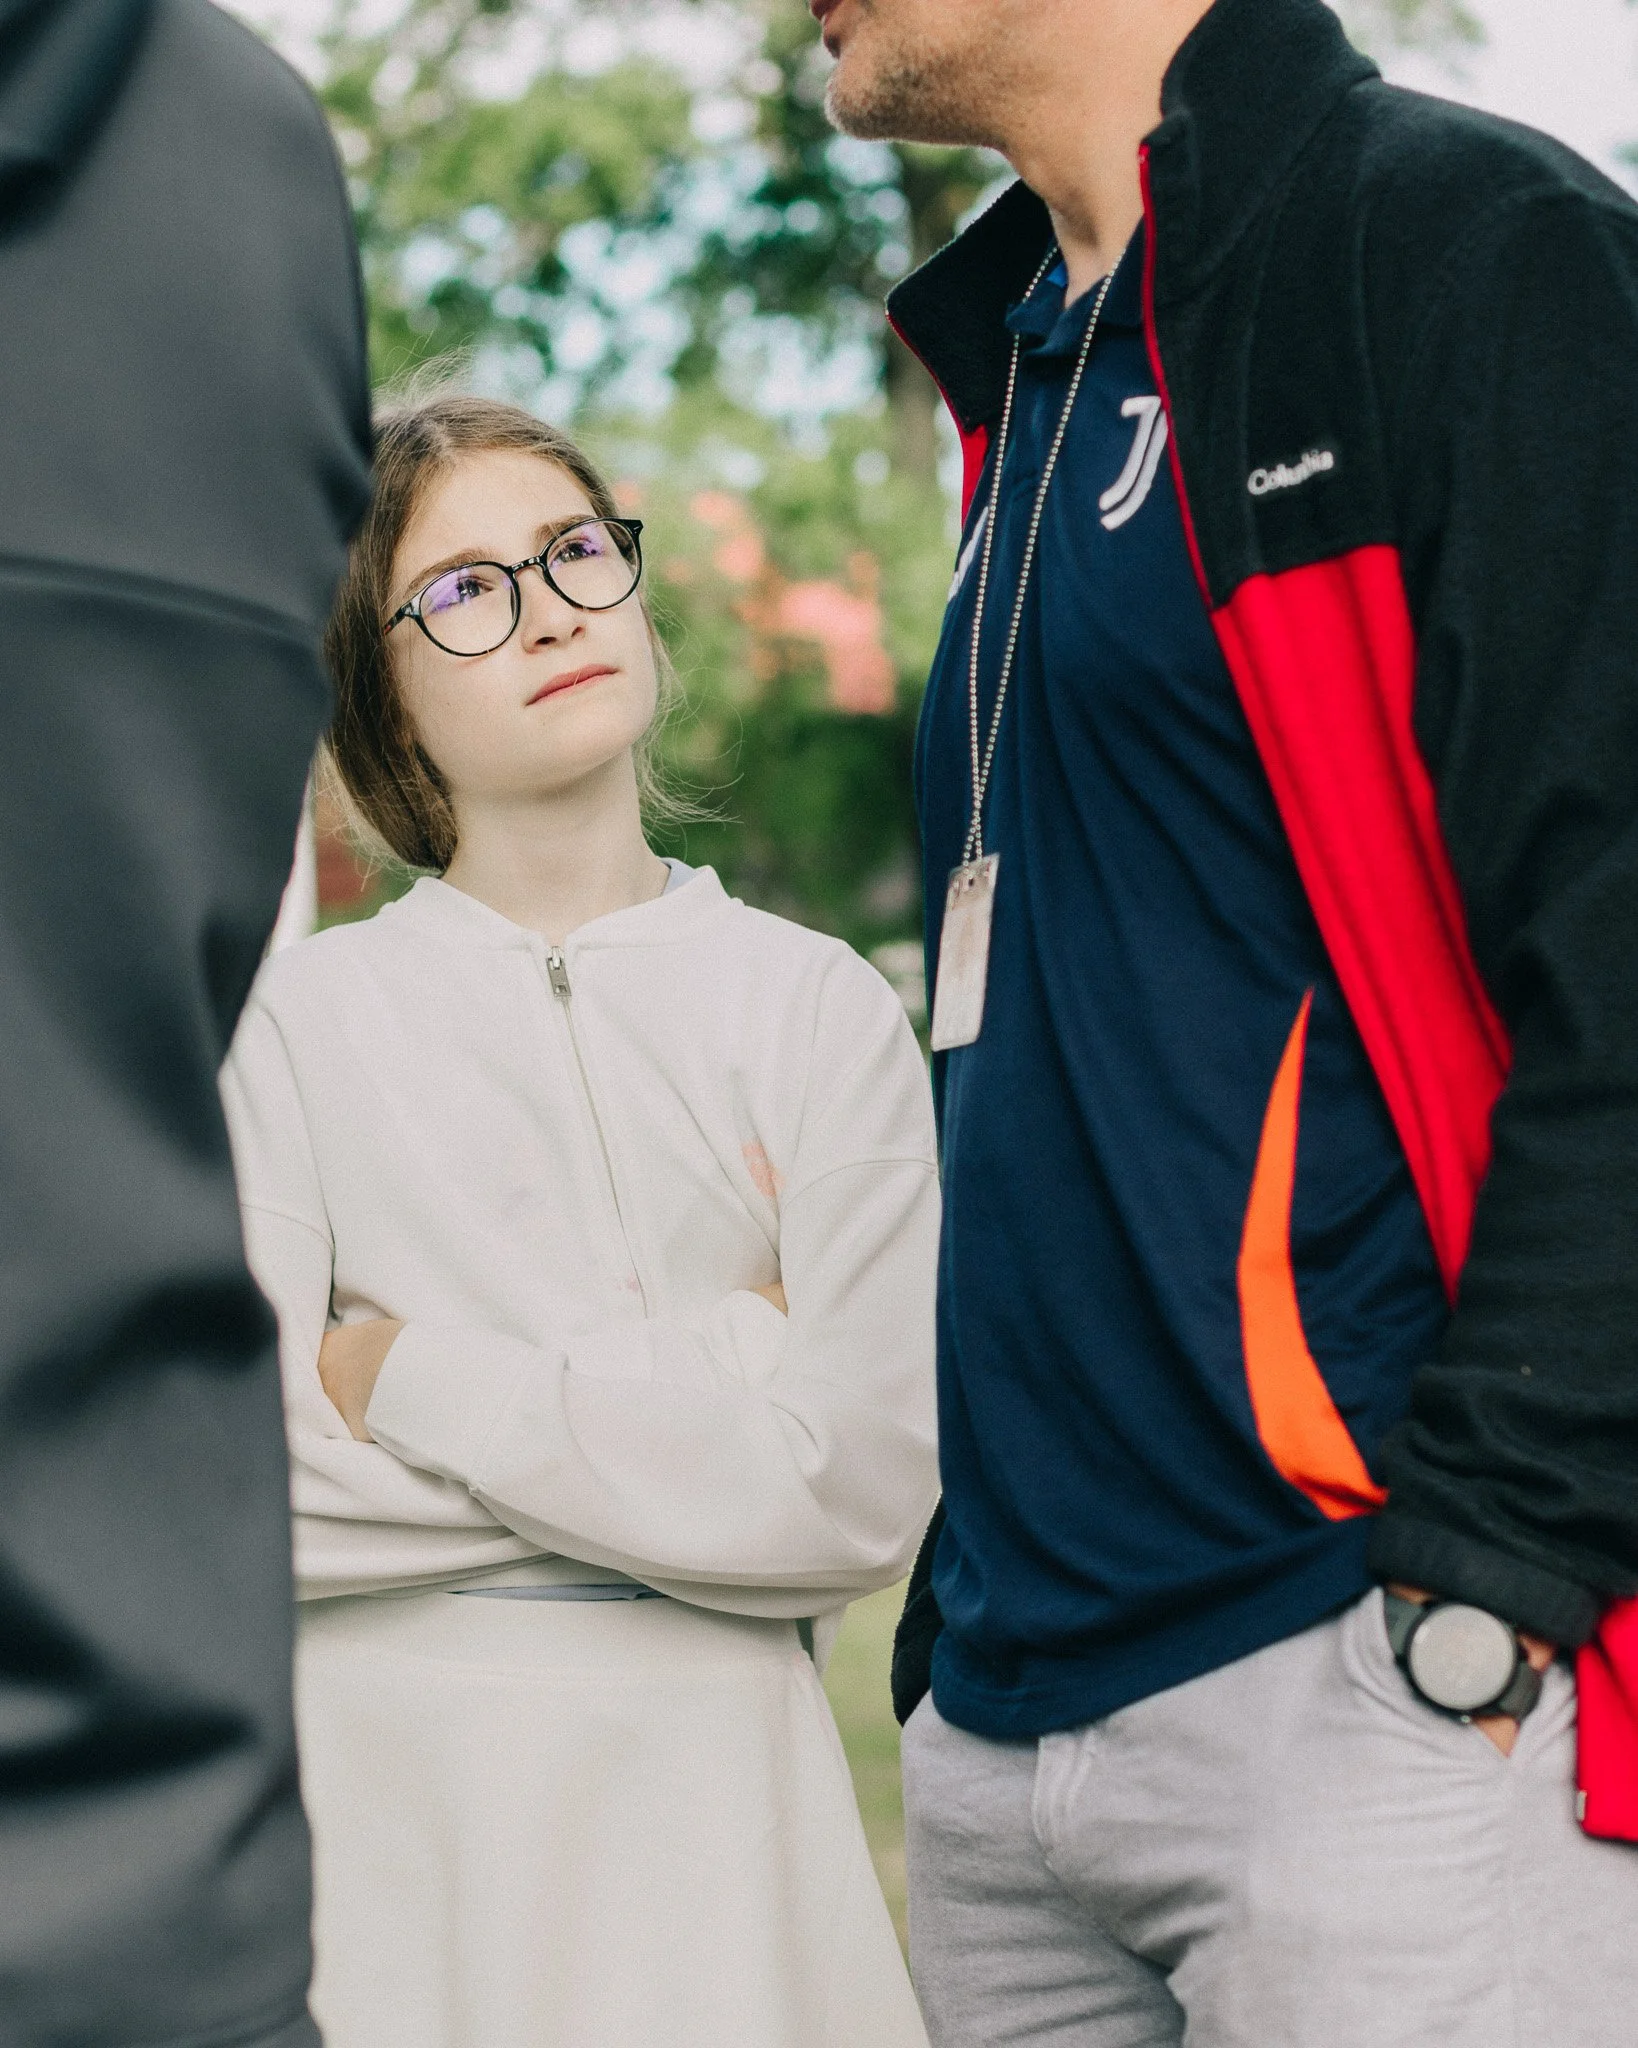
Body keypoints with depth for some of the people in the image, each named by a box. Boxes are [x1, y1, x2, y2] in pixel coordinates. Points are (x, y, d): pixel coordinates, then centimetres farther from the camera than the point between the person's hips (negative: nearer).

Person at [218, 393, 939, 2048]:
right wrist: (712, 1364, -9)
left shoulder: (818, 1008, 1)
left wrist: (417, 1380, -9)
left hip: (712, 1799, 1)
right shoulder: (303, 1020, 0)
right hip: (390, 1810, 0)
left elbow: (866, 1489, -9)